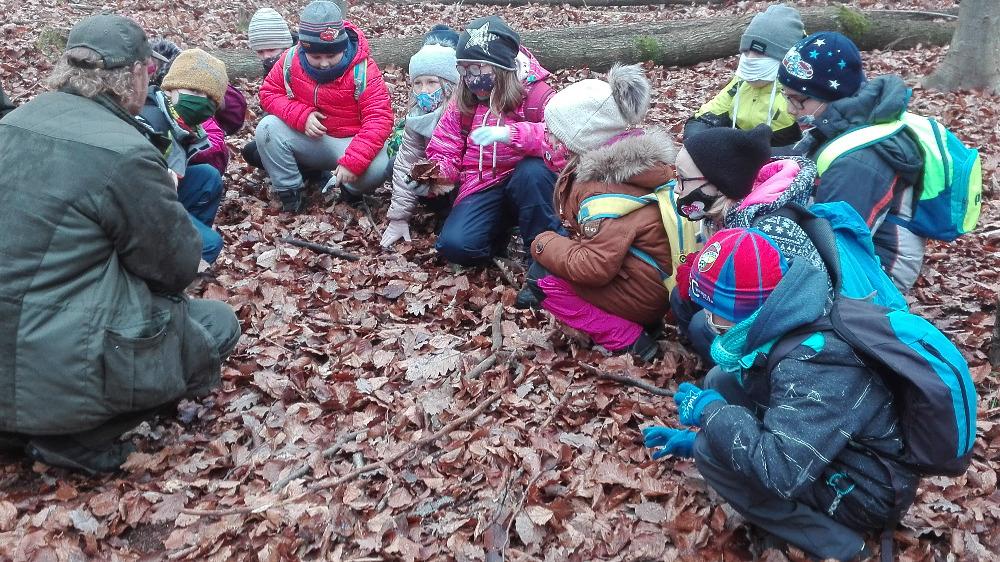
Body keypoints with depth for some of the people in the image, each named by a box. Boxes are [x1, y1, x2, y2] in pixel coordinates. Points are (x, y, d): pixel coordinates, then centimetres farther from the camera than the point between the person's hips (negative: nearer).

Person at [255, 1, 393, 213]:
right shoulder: (291, 60, -10)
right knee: (267, 128, -22)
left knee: (377, 167, -34)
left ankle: (351, 189, 3)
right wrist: (302, 116, -20)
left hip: (348, 142, -3)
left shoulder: (362, 69, -19)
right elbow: (269, 92, 1)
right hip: (307, 139, 3)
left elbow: (379, 119, -25)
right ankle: (289, 192, -6)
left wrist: (352, 162, -36)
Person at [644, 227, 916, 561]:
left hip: (867, 492, -9)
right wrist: (696, 435, 9)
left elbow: (783, 472, -42)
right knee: (720, 382, 2)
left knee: (711, 452, -22)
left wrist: (709, 411, -27)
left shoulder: (812, 364, -33)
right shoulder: (786, 322, -4)